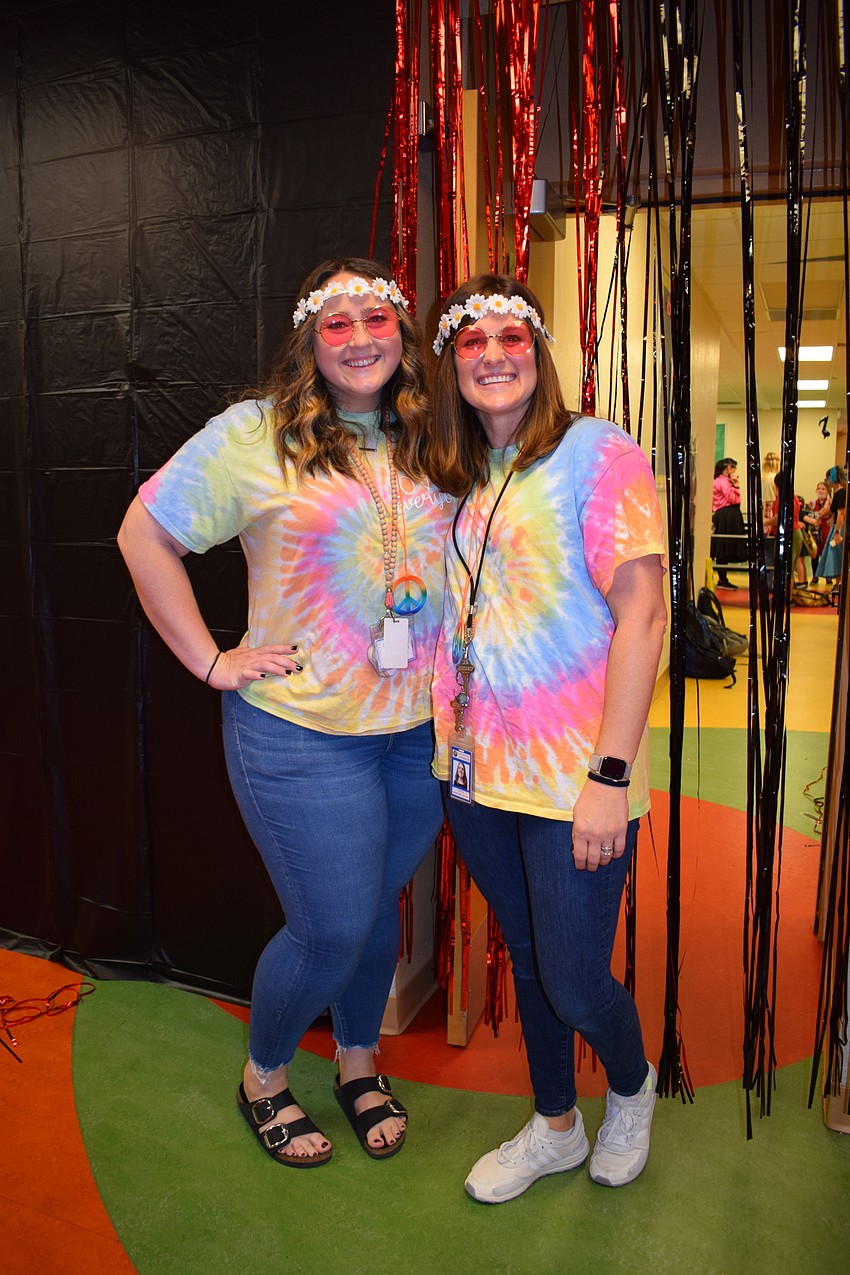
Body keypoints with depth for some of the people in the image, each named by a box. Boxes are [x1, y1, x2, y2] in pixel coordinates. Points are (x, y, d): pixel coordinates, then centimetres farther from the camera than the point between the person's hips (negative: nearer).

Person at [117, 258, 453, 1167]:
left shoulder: (429, 441, 5)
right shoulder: (256, 434, -8)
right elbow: (145, 535, -4)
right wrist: (210, 660, -8)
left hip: (421, 732, 5)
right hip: (302, 731, -4)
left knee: (379, 908, 18)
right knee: (332, 929, 3)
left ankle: (359, 1062, 44)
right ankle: (263, 1076, 34)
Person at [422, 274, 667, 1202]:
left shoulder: (598, 454, -9)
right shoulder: (457, 478, 10)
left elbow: (641, 617, -15)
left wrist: (611, 776, -19)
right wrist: (449, 738, 6)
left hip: (572, 778, -6)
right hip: (478, 773, 6)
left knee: (575, 983, 4)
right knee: (527, 961, 19)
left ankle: (632, 1087, 38)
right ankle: (555, 1127, 42)